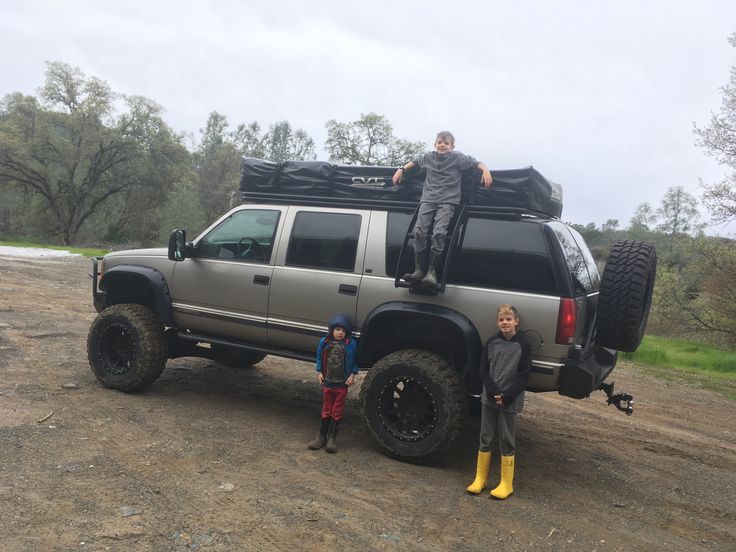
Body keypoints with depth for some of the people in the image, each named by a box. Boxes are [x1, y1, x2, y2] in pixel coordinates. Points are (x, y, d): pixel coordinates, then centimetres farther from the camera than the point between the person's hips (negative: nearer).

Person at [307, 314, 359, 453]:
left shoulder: (351, 344, -11)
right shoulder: (324, 342, -4)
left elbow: (354, 361, -3)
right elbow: (319, 358, 8)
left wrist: (352, 375, -8)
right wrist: (319, 372, 2)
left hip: (342, 384, -2)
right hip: (327, 382, 2)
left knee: (337, 412, 6)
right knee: (326, 410, 13)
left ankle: (332, 438, 15)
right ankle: (321, 436, 21)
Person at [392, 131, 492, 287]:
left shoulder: (458, 158, 8)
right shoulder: (428, 157, 18)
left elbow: (476, 163, 8)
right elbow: (415, 162, 35)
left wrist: (485, 170, -11)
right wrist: (401, 169, 27)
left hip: (448, 201, -3)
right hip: (428, 199, 3)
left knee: (439, 233, -25)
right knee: (419, 231, -18)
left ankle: (432, 272, -24)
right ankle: (419, 270, -15)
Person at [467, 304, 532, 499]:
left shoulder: (523, 345, -6)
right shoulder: (491, 343, 2)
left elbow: (524, 375, -8)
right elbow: (484, 370, 1)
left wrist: (506, 397, -14)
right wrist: (494, 393, -12)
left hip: (510, 401, -3)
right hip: (489, 398, 3)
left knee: (507, 441, 6)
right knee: (486, 439, 11)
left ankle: (506, 484, 17)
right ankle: (480, 479, 22)